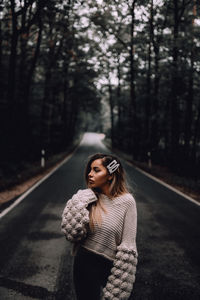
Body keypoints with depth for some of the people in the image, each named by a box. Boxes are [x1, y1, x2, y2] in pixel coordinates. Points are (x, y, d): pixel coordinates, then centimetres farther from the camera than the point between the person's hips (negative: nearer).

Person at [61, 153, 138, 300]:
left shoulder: (126, 201, -11)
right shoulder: (88, 198, -3)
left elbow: (128, 247, -11)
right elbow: (72, 234, -8)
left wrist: (117, 288, -12)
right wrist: (80, 204, -16)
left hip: (108, 267, -2)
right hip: (84, 264, 2)